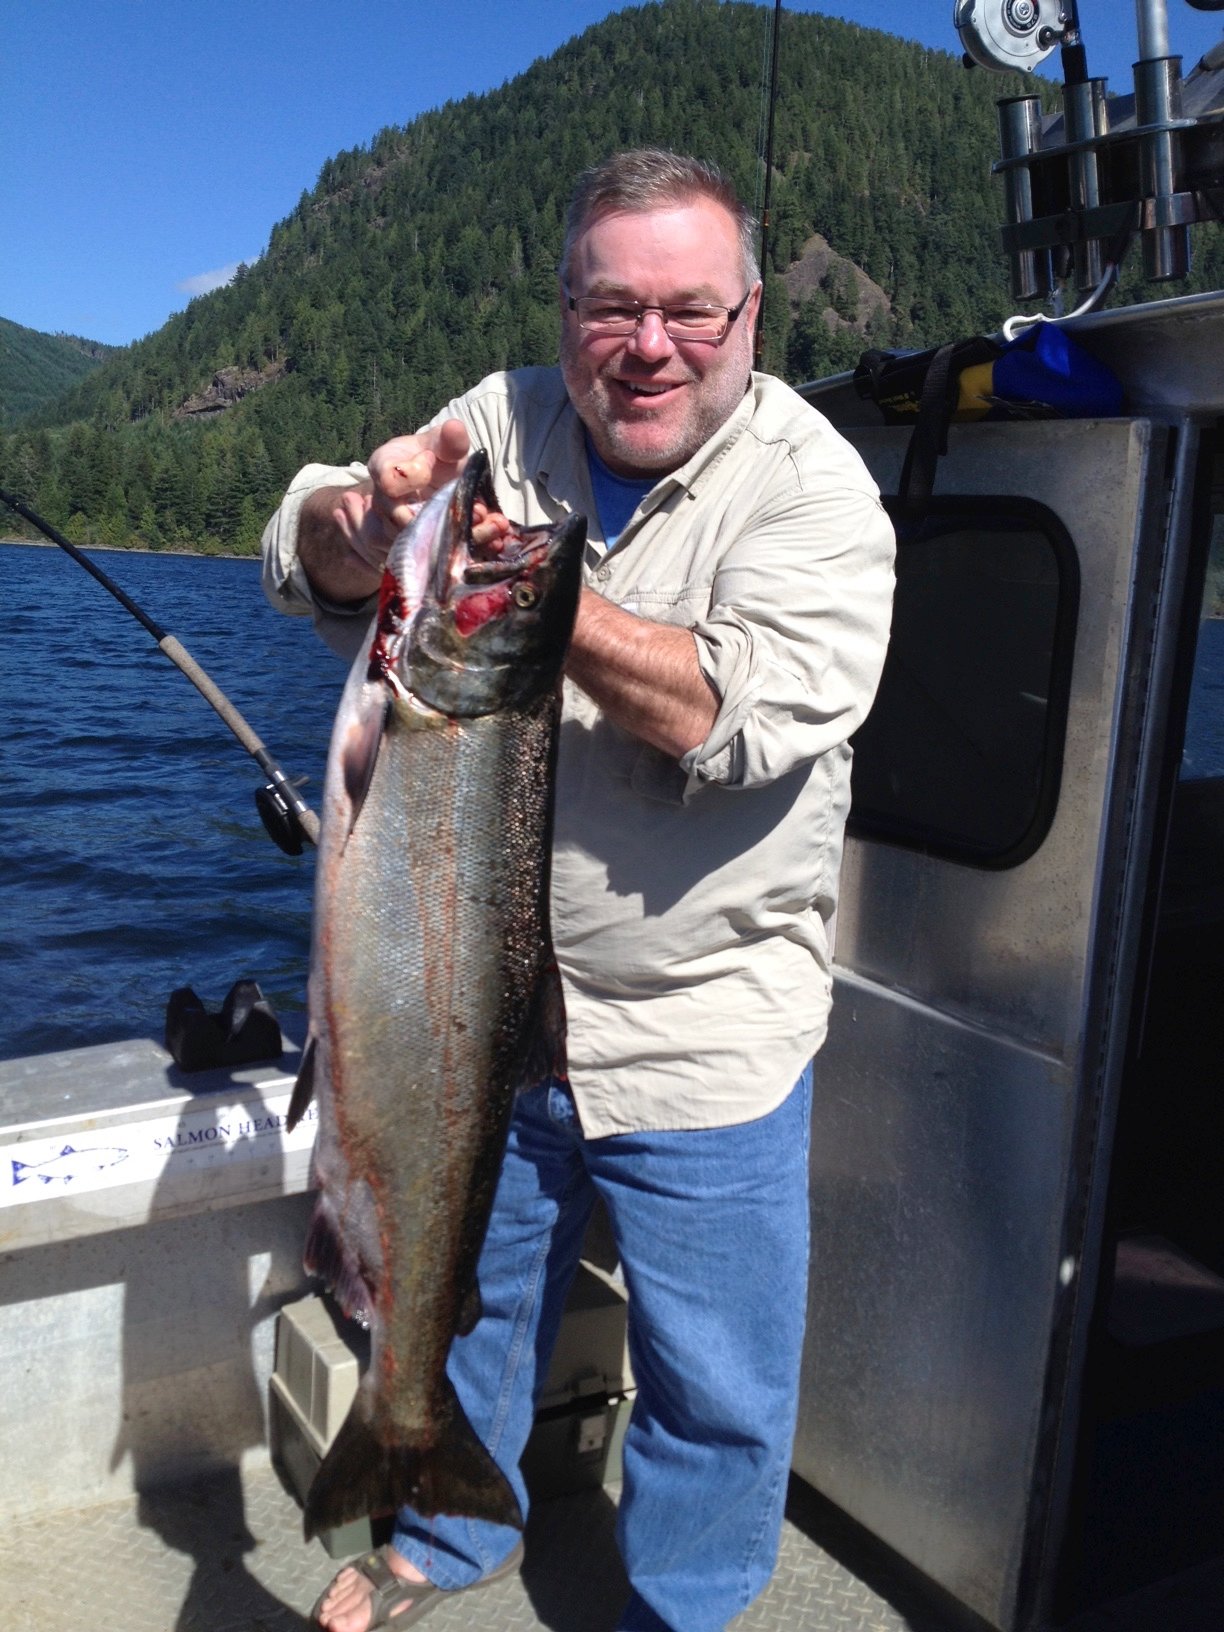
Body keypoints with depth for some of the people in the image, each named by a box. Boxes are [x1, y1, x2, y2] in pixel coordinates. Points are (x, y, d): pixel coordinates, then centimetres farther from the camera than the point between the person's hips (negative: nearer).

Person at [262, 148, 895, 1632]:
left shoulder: (809, 485, -12)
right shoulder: (503, 423, 0)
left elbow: (755, 716, -26)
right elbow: (305, 573, -2)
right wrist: (367, 509, -24)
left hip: (696, 1042, -3)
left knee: (714, 1385, 11)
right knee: (461, 1294, 25)